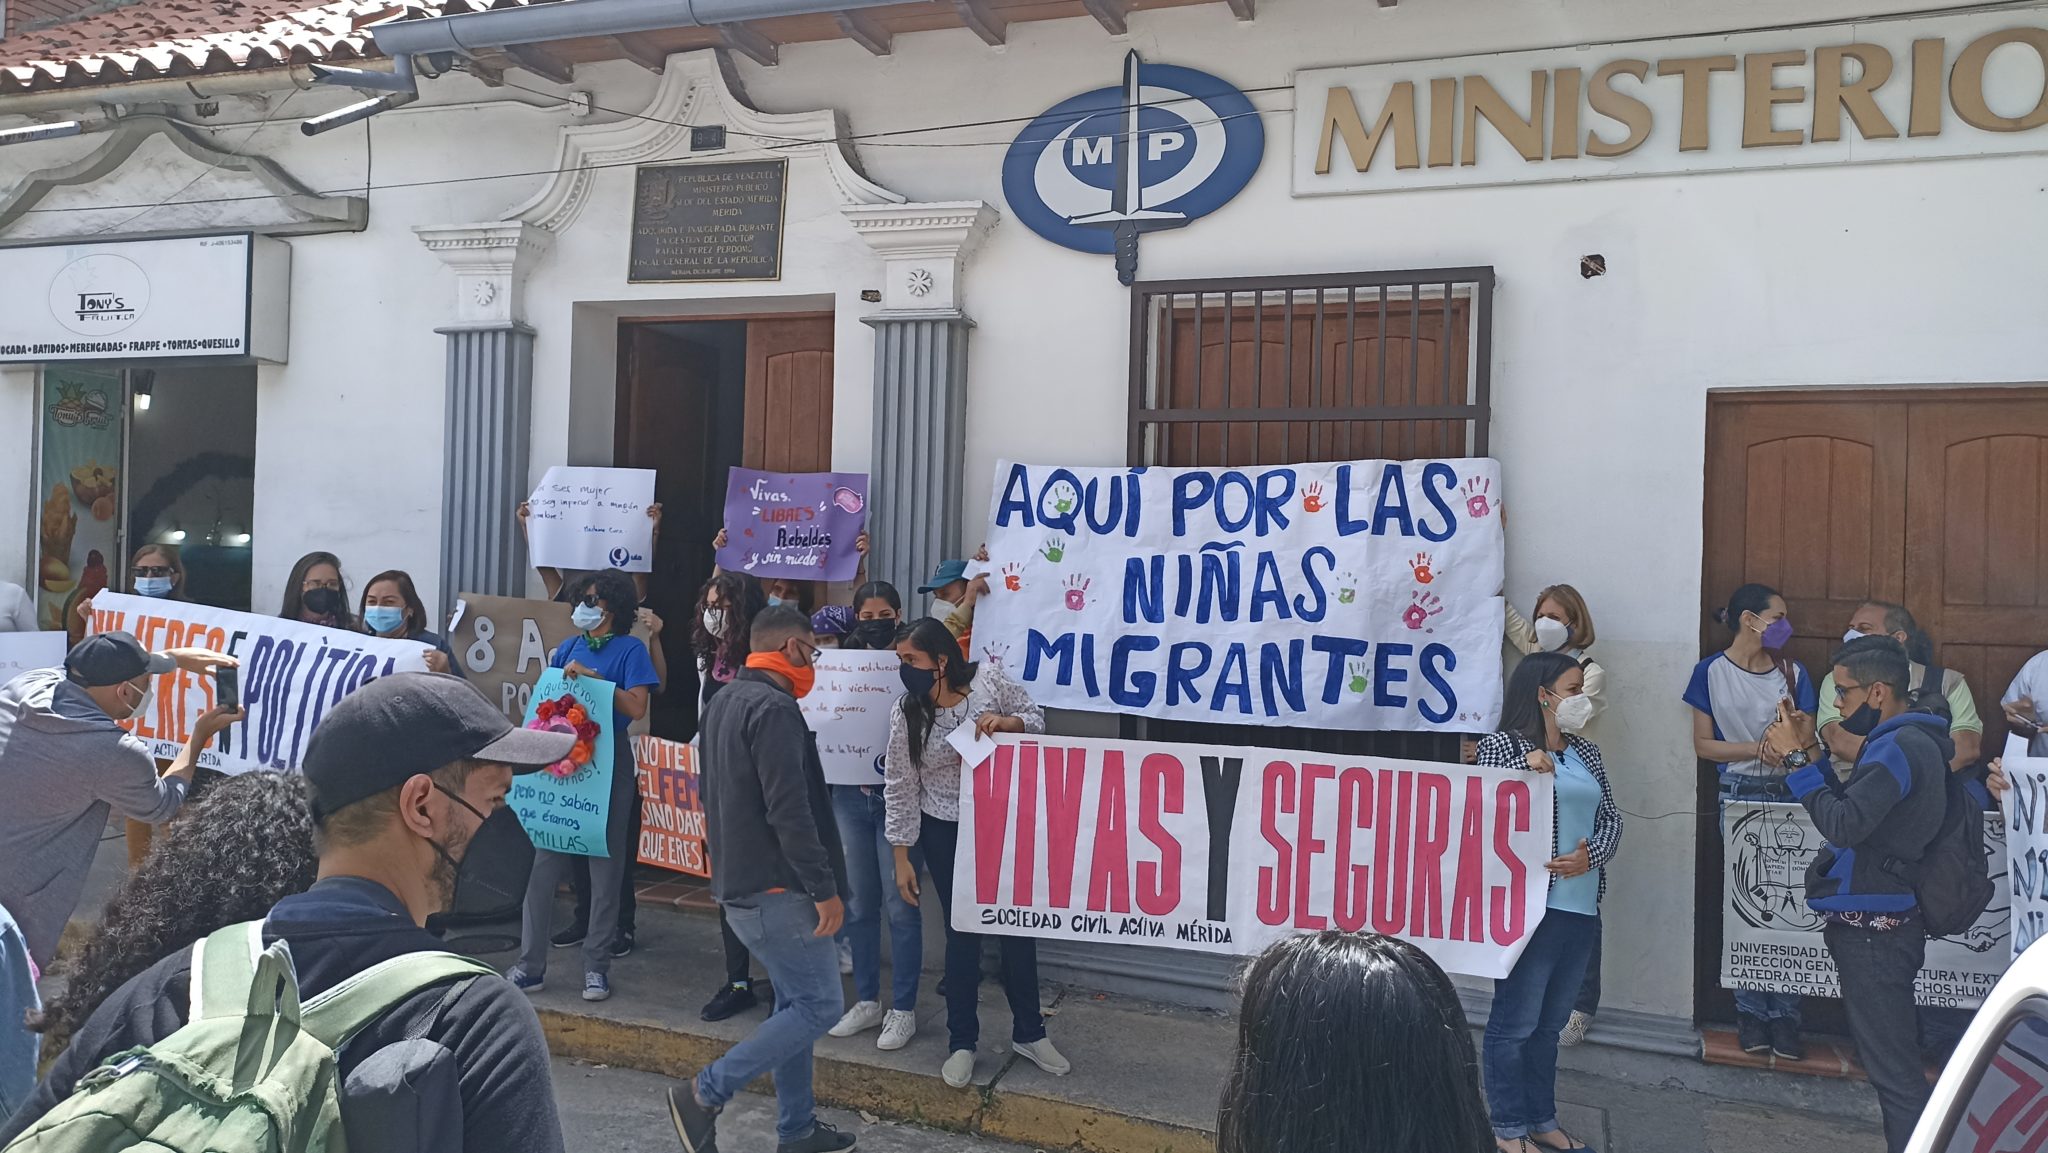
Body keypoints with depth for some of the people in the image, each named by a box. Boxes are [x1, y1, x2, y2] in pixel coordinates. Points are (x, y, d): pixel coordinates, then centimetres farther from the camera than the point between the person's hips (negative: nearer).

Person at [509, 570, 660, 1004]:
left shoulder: (630, 649, -2)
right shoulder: (568, 648, 13)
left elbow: (636, 708, -12)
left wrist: (591, 676, -15)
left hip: (609, 763, -4)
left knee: (606, 865, 3)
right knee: (545, 862, 2)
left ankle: (596, 966, 10)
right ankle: (531, 964, 9)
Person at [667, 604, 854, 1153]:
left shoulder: (724, 701, 13)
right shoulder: (774, 708, -19)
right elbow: (789, 812, -25)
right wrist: (825, 889, -20)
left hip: (738, 880, 10)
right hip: (775, 887, -10)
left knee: (795, 1001, 16)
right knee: (820, 1004, -3)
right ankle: (705, 1093, -2)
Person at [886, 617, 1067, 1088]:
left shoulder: (988, 678, -12)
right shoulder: (906, 713, -12)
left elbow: (1036, 719, -2)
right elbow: (900, 789, -6)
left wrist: (1006, 722, -24)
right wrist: (902, 858, -4)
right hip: (945, 833, -1)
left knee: (1017, 927, 8)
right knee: (962, 934, 4)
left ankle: (1029, 1033, 26)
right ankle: (962, 1042, 21)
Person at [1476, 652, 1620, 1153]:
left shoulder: (1586, 753, 15)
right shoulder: (1504, 745, -3)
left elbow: (1611, 819, 11)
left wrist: (1590, 855, -8)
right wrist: (1526, 769, -21)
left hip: (1581, 906, 7)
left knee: (1551, 1021, 15)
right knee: (1515, 1020, 0)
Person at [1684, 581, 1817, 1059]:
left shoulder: (1793, 673, 9)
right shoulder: (1712, 672, 2)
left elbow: (1808, 742, 7)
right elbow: (1703, 744, 1)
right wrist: (1756, 750, -13)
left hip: (1792, 793, 2)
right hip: (1740, 795, -2)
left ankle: (1784, 1017, 3)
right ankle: (1751, 1014, 10)